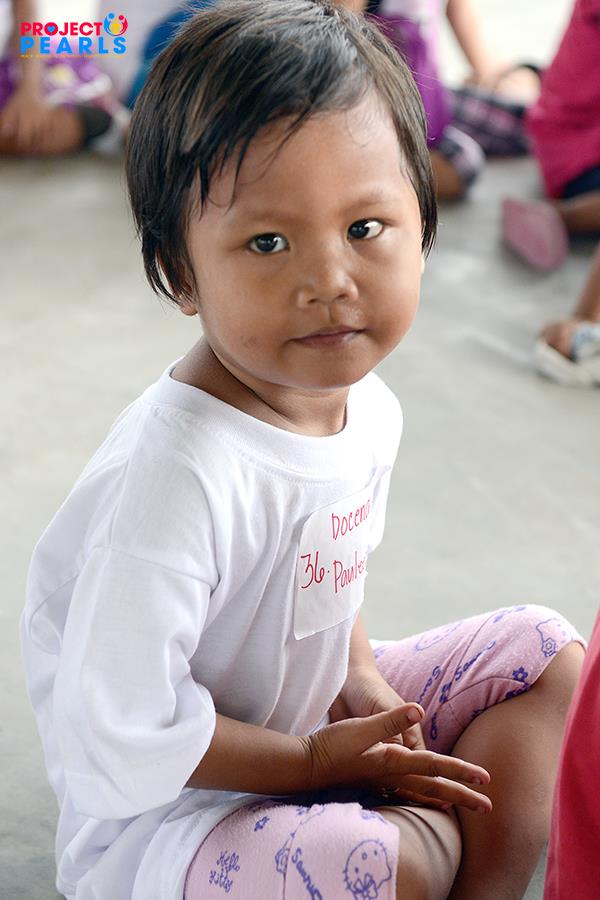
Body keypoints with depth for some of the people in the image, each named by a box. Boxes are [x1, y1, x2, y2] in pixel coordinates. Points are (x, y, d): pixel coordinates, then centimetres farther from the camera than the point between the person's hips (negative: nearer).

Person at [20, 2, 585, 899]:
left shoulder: (366, 407, -6)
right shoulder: (179, 477, -33)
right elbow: (121, 736, -29)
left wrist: (359, 673, -7)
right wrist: (320, 761, -18)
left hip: (310, 712, 9)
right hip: (157, 816, -8)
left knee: (546, 652, 9)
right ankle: (448, 827, 1)